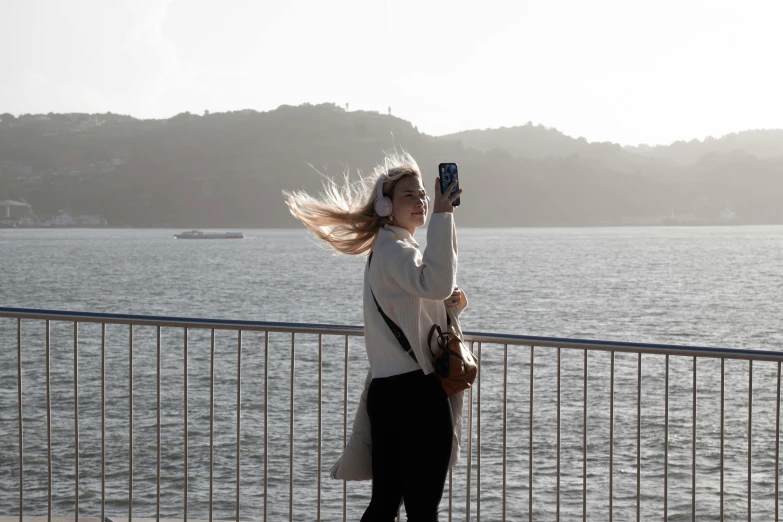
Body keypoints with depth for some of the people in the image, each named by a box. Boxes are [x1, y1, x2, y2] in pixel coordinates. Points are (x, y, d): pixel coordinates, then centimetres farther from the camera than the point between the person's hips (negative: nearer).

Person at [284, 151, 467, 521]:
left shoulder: (390, 249, 21)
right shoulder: (394, 251, -12)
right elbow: (437, 283, -33)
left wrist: (453, 306, 5)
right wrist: (441, 216, -30)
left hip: (391, 393, 10)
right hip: (413, 393, -10)